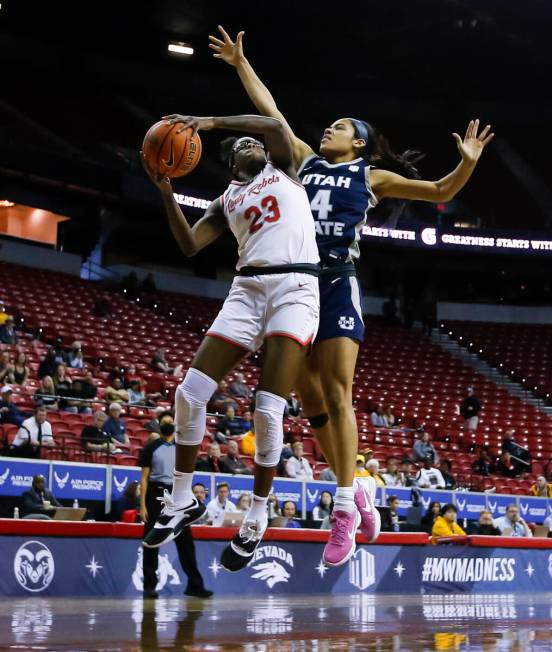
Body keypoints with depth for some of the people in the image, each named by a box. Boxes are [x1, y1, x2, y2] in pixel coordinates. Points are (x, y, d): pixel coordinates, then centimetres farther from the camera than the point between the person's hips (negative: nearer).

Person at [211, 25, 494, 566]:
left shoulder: (371, 176, 9)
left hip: (337, 285, -4)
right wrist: (241, 64, 24)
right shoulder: (307, 161, 19)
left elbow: (440, 192, 7)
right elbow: (270, 111, 23)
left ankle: (344, 513, -12)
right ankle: (356, 488, 17)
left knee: (336, 396, -12)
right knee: (310, 400, 3)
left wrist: (468, 162, -10)